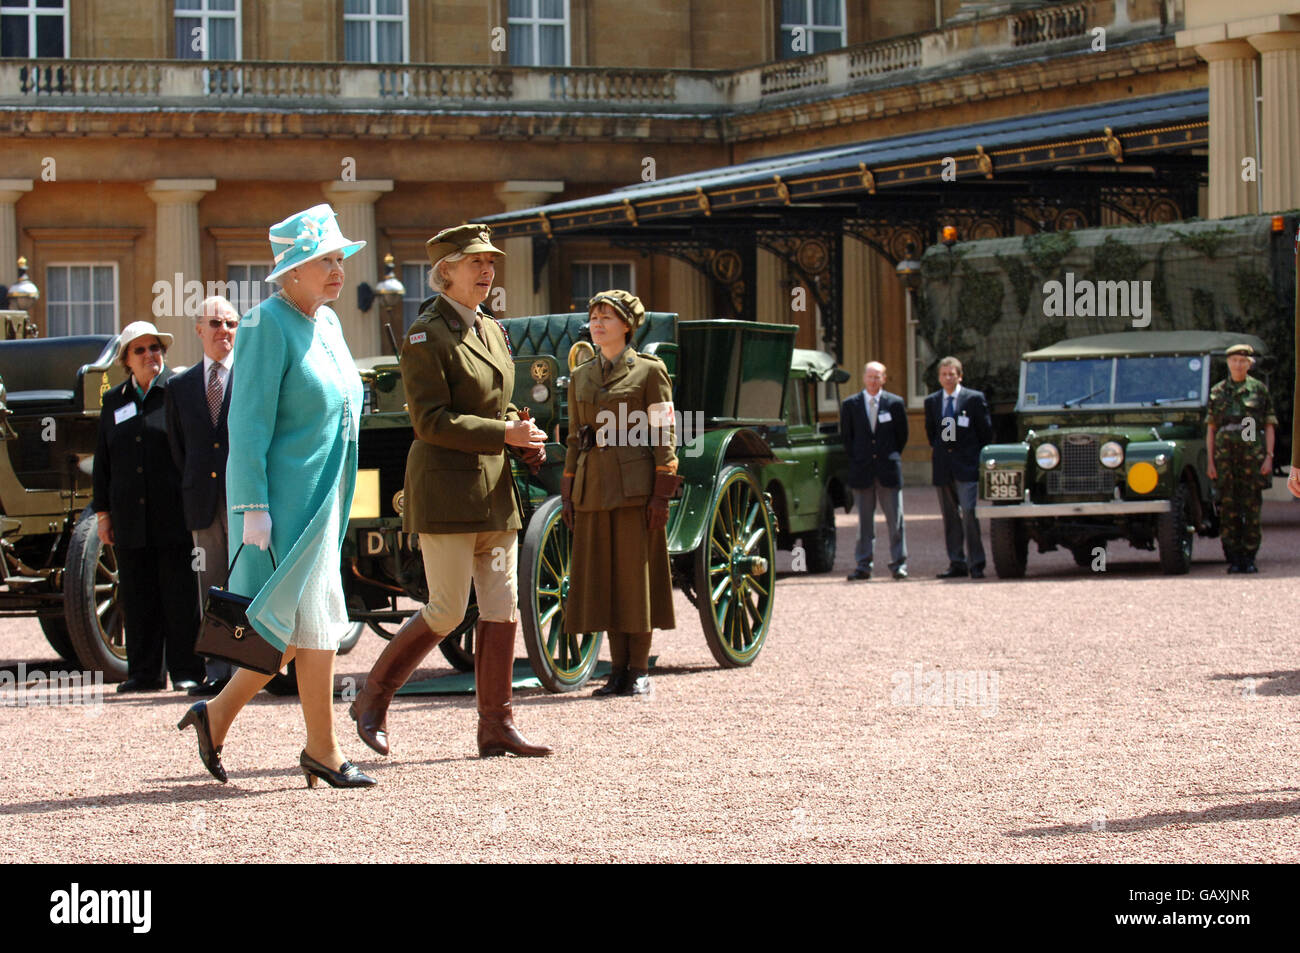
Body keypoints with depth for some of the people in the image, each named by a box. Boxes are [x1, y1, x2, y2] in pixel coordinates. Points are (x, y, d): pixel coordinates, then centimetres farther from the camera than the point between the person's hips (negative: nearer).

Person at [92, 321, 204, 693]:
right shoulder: (114, 401, 14)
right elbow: (102, 462, 18)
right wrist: (102, 512, 12)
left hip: (174, 515, -4)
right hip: (130, 519, 4)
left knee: (180, 594, -2)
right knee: (137, 597, 5)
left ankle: (185, 670, 3)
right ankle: (144, 672, 11)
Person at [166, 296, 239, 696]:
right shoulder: (180, 386, 14)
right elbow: (176, 447, 15)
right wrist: (190, 492, 6)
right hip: (203, 502, 4)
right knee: (210, 588, 5)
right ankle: (217, 669, 8)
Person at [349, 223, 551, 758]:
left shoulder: (491, 332, 15)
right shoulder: (426, 336, -9)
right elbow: (430, 421, -17)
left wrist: (527, 439, 4)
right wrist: (504, 434, -20)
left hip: (494, 488, 8)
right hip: (446, 487, -8)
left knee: (502, 609, 3)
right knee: (447, 611, -8)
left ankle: (496, 726, 8)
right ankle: (372, 701, 9)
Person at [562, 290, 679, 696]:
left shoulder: (649, 371, 0)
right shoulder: (580, 377, 14)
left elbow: (664, 434, -4)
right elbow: (575, 438, 17)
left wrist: (661, 492, -11)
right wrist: (568, 495, 11)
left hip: (634, 485, -5)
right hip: (593, 487, 5)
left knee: (636, 571, -3)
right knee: (603, 577, 4)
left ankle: (639, 670, 3)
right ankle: (618, 670, 9)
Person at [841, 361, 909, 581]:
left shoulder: (895, 403, 3)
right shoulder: (850, 405, 5)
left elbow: (902, 435, 10)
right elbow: (846, 436, 11)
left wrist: (891, 457, 8)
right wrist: (856, 461, 6)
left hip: (888, 469, -1)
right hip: (861, 470, 1)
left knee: (895, 519, -1)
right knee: (864, 521, 4)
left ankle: (899, 564, 4)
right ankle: (863, 565, 7)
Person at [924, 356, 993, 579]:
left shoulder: (974, 399, 0)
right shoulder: (932, 401, 11)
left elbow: (986, 431, 4)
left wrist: (977, 457, 4)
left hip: (967, 466, -4)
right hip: (943, 466, 4)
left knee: (969, 513, -13)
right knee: (949, 517, 6)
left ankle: (976, 564, -11)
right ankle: (956, 564, 10)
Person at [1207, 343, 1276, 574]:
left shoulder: (1259, 389, 7)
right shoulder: (1217, 392, 10)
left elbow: (1269, 426, 7)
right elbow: (1210, 429, 11)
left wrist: (1268, 457, -3)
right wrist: (1210, 461, 4)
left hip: (1252, 456, -1)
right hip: (1225, 456, 1)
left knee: (1251, 507, -2)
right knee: (1228, 508, -1)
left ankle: (1249, 558, 3)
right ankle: (1233, 559, 3)